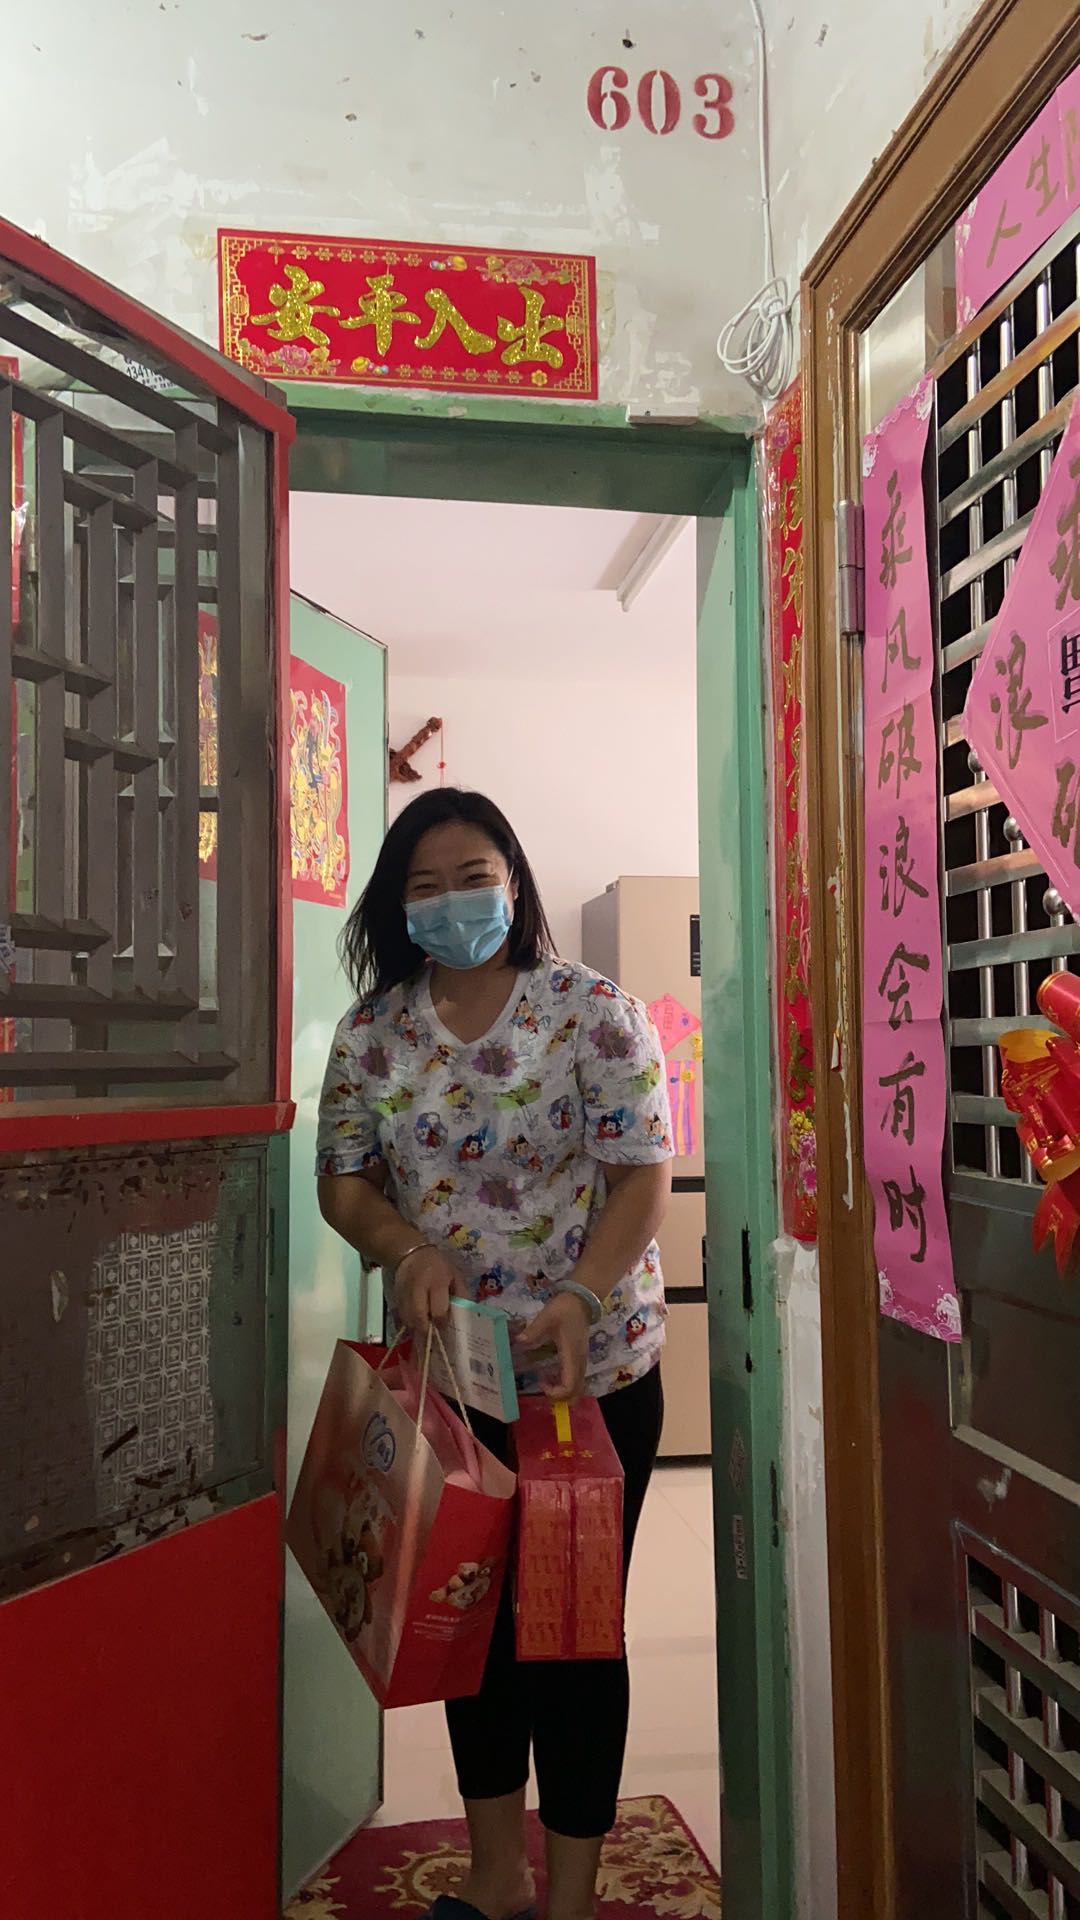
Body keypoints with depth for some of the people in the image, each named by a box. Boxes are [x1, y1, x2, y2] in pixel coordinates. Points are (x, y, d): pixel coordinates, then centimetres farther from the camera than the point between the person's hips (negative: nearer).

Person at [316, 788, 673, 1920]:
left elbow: (642, 1175, -12)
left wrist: (581, 1299, -26)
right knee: (473, 1612, 17)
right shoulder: (371, 1031, 1)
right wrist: (405, 1249, -17)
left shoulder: (594, 1012, -10)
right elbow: (344, 1178, 4)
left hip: (592, 1371, -4)